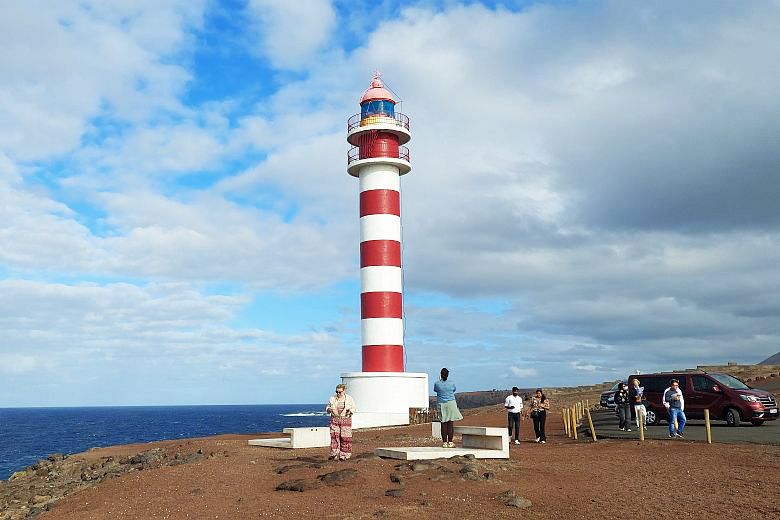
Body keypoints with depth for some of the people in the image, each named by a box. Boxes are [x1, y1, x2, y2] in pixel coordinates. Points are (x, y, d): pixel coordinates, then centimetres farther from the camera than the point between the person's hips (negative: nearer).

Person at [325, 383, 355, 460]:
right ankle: (334, 455, -11)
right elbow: (327, 408, 13)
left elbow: (353, 408, 7)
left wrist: (350, 411, -14)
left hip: (346, 420, 0)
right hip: (335, 420, 0)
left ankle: (344, 455, 8)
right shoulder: (332, 398, 5)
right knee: (334, 436, -10)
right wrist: (329, 409, -10)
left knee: (345, 438, -2)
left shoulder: (349, 398, 3)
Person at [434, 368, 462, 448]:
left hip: (441, 404, 1)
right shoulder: (452, 383, -4)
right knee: (450, 423, 3)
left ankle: (444, 442, 3)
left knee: (444, 423, 3)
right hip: (451, 403, -1)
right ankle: (450, 442, 3)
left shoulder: (437, 384, -5)